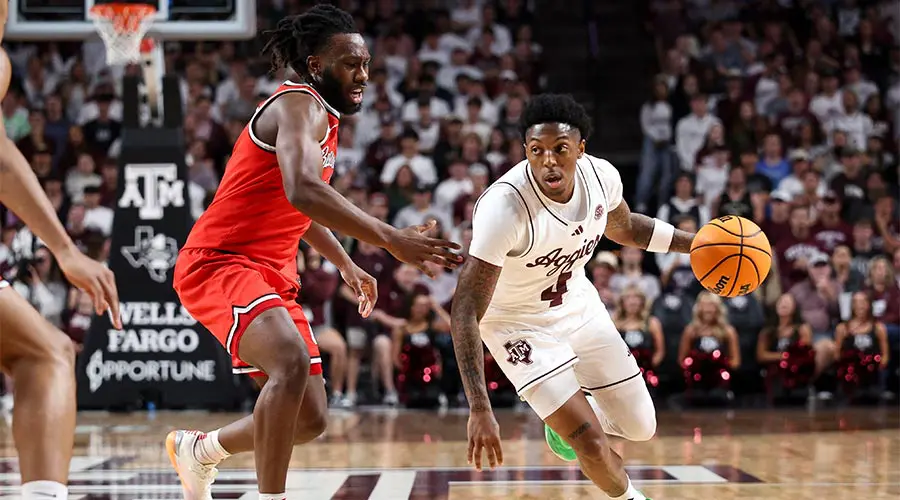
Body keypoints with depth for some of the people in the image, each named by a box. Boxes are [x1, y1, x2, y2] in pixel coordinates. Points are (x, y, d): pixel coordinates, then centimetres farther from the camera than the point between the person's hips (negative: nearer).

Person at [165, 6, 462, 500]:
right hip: (219, 262, -10)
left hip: (271, 274, 10)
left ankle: (197, 450, 33)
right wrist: (390, 238, -38)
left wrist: (347, 266, 32)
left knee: (310, 419, 9)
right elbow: (303, 190, -34)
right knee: (293, 362, -35)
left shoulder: (323, 120, 16)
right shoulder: (300, 105, -14)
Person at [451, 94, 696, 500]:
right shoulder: (504, 206, -36)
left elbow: (622, 227, 9)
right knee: (591, 443, -12)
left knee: (640, 428, 12)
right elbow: (466, 310, -34)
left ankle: (565, 418, 43)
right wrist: (480, 410, -40)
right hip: (521, 324, -6)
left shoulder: (601, 176, -17)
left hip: (579, 306, 6)